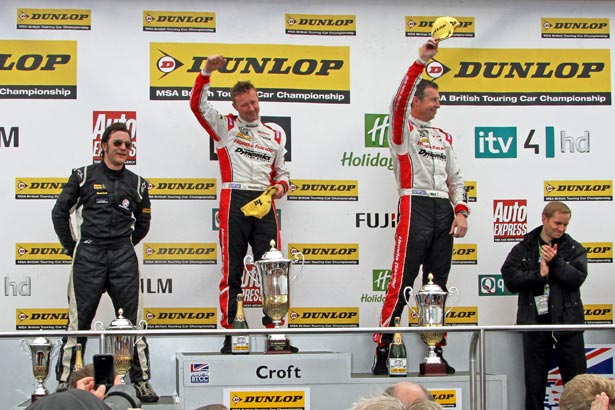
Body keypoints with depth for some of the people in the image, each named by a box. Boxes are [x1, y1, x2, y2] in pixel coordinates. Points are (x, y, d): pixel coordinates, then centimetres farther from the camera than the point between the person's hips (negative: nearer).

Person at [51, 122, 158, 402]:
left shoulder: (137, 184, 10)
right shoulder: (84, 176, 4)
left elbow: (142, 223, 21)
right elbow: (60, 212, 10)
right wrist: (71, 248, 10)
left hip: (124, 258, 2)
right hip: (88, 257, -2)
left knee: (133, 321, 1)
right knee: (79, 321, -1)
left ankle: (141, 382, 7)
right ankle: (64, 381, 7)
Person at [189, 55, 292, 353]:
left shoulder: (274, 135, 19)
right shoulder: (225, 126, 10)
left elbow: (281, 171, 26)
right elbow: (197, 105, -1)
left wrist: (281, 185, 4)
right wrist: (206, 73, -13)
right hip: (234, 201, -3)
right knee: (232, 269, -2)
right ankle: (229, 334, 2)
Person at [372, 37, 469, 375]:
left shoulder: (444, 137, 21)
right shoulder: (404, 129, 4)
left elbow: (456, 179, 19)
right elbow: (400, 101, -16)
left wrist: (461, 212, 5)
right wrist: (421, 61, -20)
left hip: (443, 211, 6)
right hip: (415, 207, -6)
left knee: (438, 284, 9)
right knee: (402, 281, -11)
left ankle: (435, 351, 15)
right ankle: (381, 352, -10)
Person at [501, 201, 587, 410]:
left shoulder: (575, 249, 7)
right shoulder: (524, 249, 6)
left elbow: (578, 277, -8)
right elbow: (510, 279, -6)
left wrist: (555, 262, -17)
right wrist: (538, 275, -15)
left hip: (567, 322, 0)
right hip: (536, 322, 0)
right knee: (534, 383, 7)